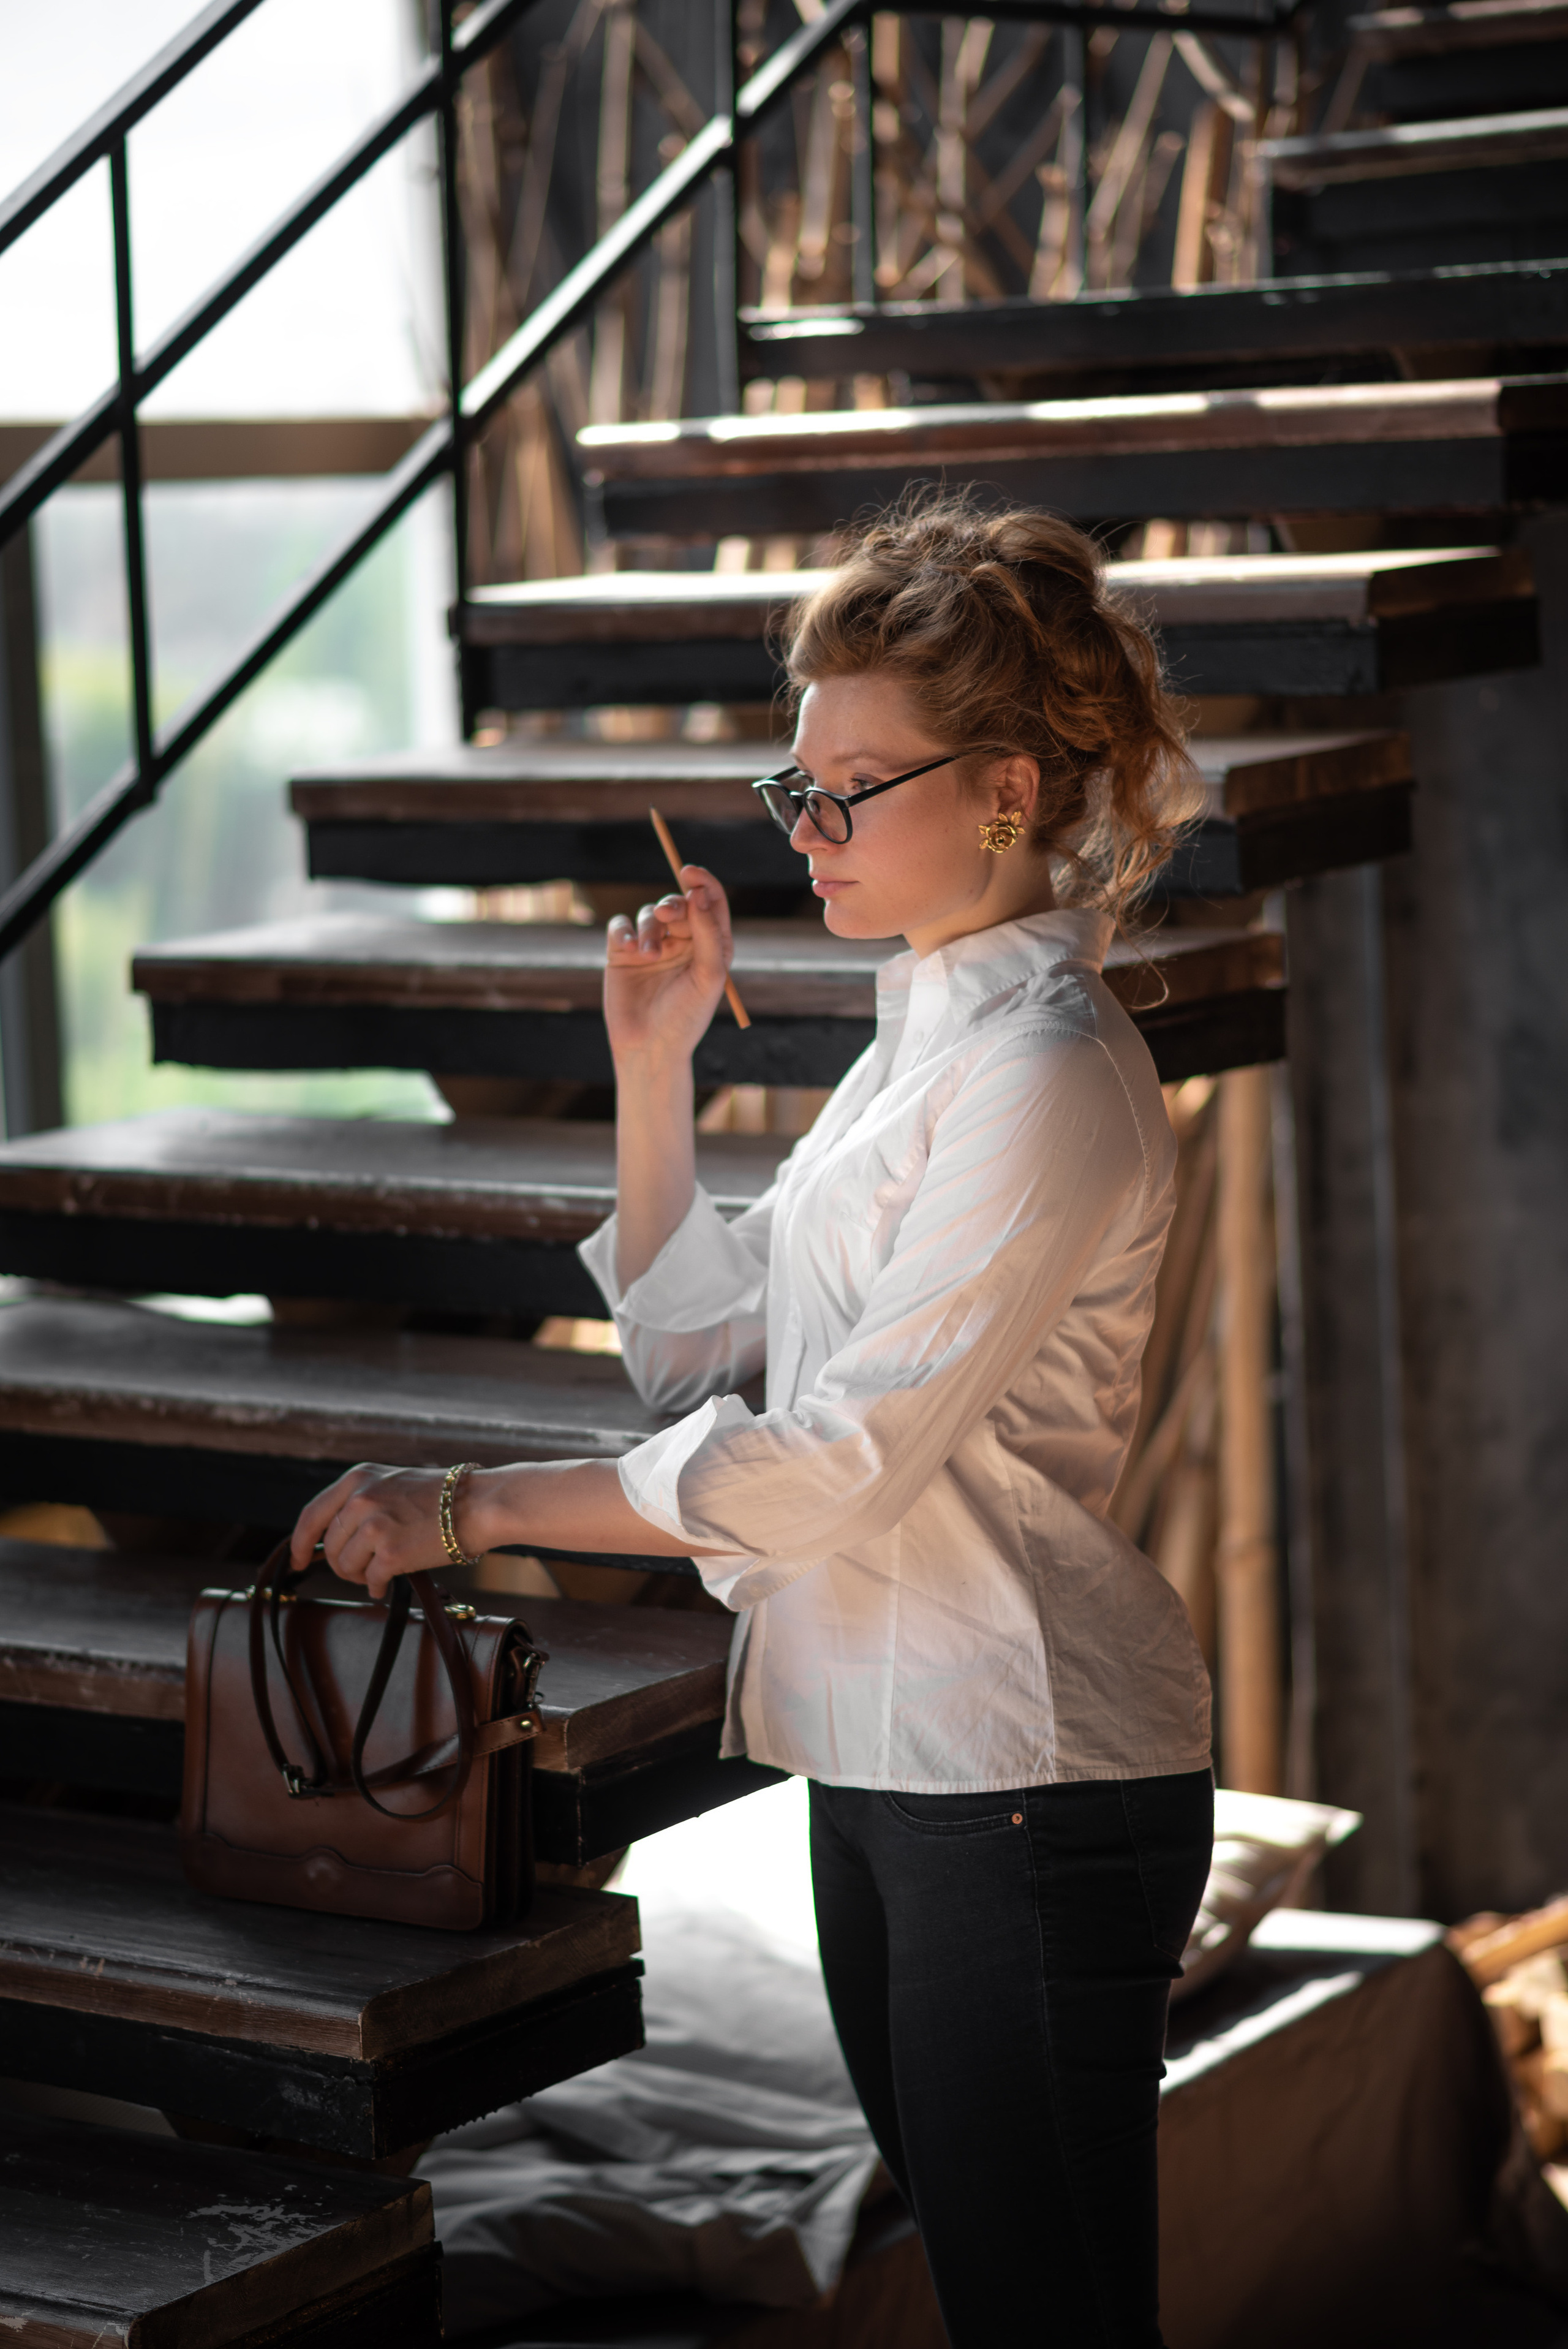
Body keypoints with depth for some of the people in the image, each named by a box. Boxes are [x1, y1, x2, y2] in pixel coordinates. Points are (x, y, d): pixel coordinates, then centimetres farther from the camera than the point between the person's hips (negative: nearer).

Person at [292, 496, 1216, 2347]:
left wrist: (467, 1507, -17)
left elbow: (838, 1462, -22)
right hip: (884, 1756, 9)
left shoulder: (1049, 1073, -16)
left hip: (1029, 1777, -9)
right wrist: (651, 1067, 7)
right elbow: (699, 1347, 18)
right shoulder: (921, 1035, 14)